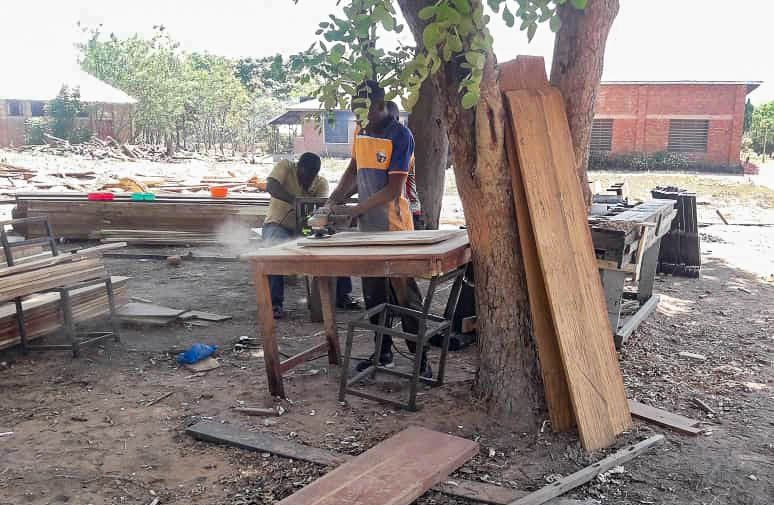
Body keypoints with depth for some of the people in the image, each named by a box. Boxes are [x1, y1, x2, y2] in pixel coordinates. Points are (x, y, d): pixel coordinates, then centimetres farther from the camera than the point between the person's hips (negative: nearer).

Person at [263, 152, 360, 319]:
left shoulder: (321, 183, -2)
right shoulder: (285, 167, -10)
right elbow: (271, 187, -29)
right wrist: (294, 200, -44)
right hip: (277, 225, -3)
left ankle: (343, 296, -3)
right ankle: (275, 302, -26)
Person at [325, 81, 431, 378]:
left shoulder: (400, 136, -14)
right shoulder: (361, 133, 9)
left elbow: (393, 190, -19)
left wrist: (353, 210, -19)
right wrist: (333, 200, 4)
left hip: (394, 229, -7)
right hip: (367, 228, 7)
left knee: (405, 296, -2)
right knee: (374, 296, 13)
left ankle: (421, 360, 7)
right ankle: (383, 353, 26)